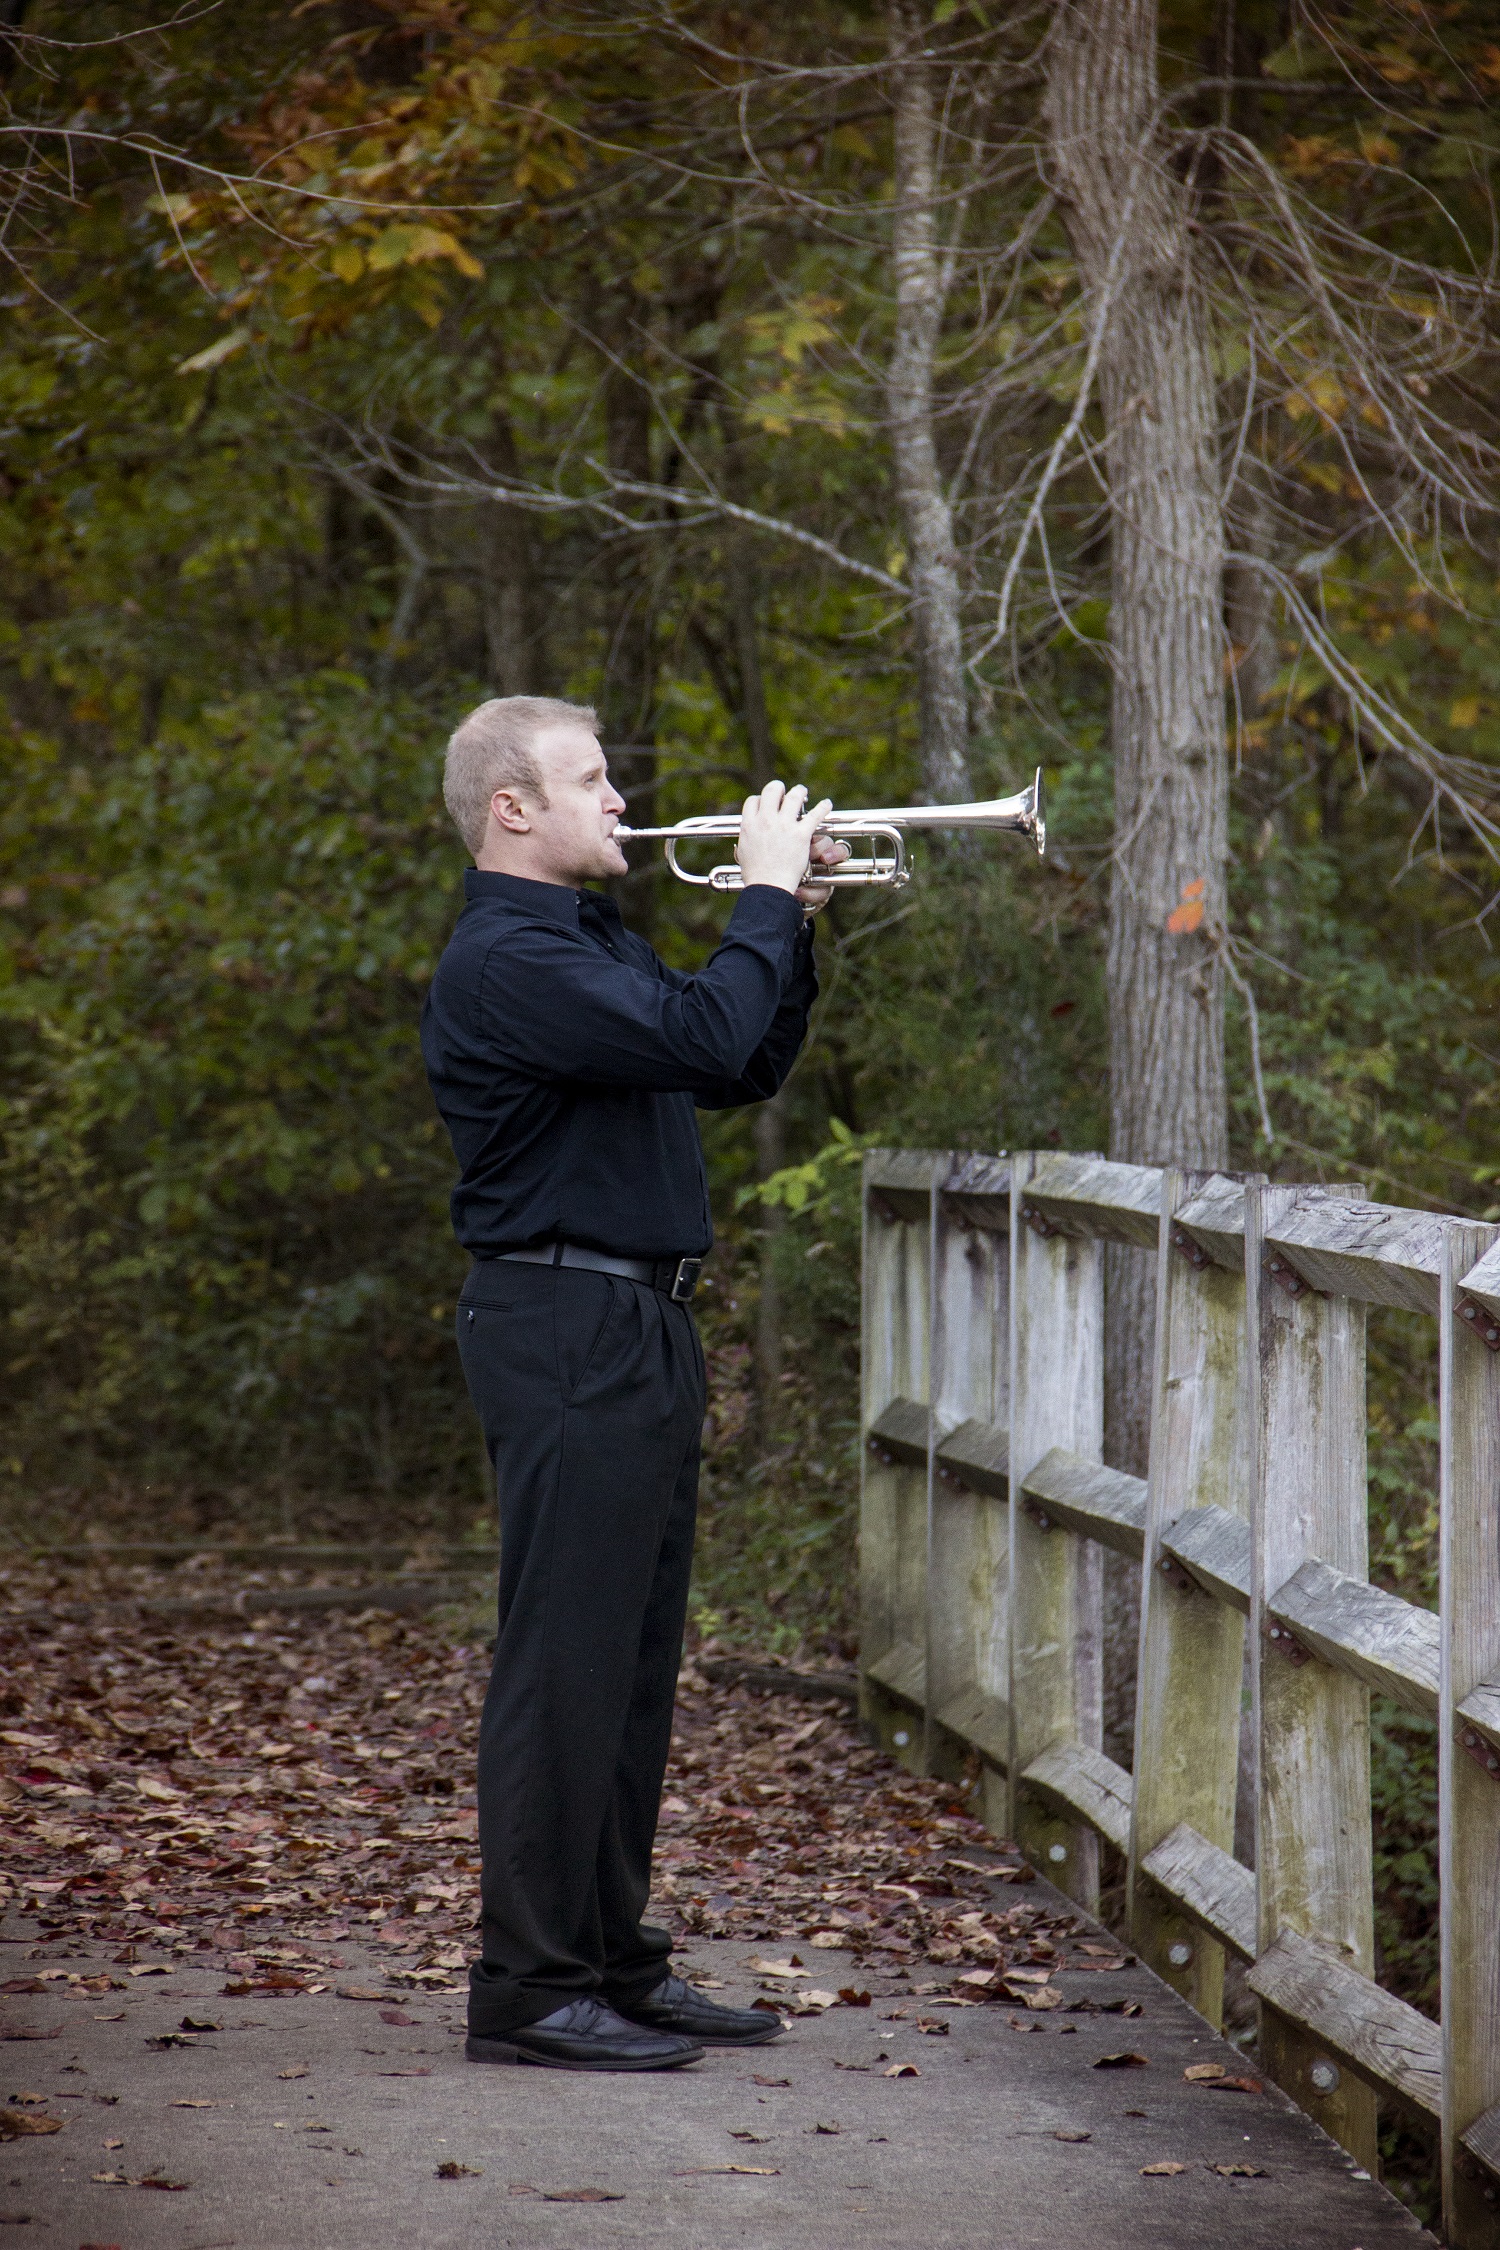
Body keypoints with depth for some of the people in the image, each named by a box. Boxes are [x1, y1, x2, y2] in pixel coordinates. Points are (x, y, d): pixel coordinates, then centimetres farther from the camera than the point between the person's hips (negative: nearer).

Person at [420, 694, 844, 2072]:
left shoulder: (598, 942, 20)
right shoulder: (508, 960, -14)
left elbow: (744, 1074, 23)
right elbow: (703, 1038, -24)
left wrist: (790, 922, 11)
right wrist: (766, 898, -10)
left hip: (641, 1331, 10)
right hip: (567, 1330, -10)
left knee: (635, 1658, 12)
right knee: (567, 1658, -9)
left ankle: (615, 1958, 19)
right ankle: (530, 1984, -5)